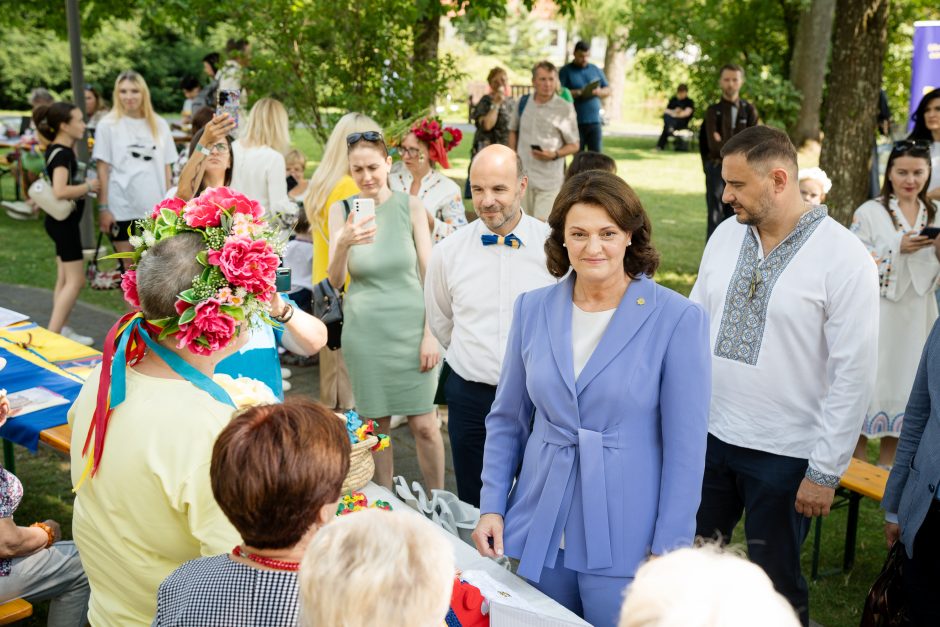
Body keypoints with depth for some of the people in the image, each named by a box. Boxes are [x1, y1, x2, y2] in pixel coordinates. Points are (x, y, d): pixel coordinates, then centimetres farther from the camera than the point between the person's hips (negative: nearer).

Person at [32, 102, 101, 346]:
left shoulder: (58, 149, 7)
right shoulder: (62, 153, -20)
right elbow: (60, 191, -32)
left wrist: (73, 144, 10)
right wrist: (89, 186, -19)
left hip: (62, 220, 10)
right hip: (64, 221, -10)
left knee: (64, 279, 14)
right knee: (75, 280, -6)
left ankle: (62, 330, 20)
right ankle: (52, 334, -6)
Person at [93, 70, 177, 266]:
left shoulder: (159, 125, 9)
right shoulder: (108, 125, 1)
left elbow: (167, 168, 12)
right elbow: (103, 169, -1)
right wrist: (103, 207, -6)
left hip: (155, 208, 2)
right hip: (122, 209, -2)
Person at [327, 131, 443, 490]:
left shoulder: (411, 207, -2)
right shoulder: (341, 211, 0)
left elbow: (429, 273, 0)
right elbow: (335, 282, -4)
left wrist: (431, 333, -6)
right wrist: (343, 244, -24)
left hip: (411, 326, -1)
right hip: (364, 330, 1)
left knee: (424, 424, 1)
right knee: (376, 424, 9)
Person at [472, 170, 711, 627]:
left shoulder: (677, 319, -10)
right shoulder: (532, 309, 1)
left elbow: (685, 444, -8)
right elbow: (507, 419, 9)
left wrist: (669, 548, -8)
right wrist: (491, 505, 3)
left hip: (625, 541, -3)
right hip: (539, 535, 4)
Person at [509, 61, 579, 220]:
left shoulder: (565, 109, -8)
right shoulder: (523, 103, 4)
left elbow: (574, 145, -3)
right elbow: (513, 130, 20)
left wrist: (554, 154, -20)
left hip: (549, 179, -4)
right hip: (522, 175, 4)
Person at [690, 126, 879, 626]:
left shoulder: (844, 259, -14)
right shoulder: (726, 235, 2)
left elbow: (853, 374, -13)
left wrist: (825, 472, -12)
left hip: (784, 455, -5)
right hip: (708, 435, 5)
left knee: (774, 585, 11)